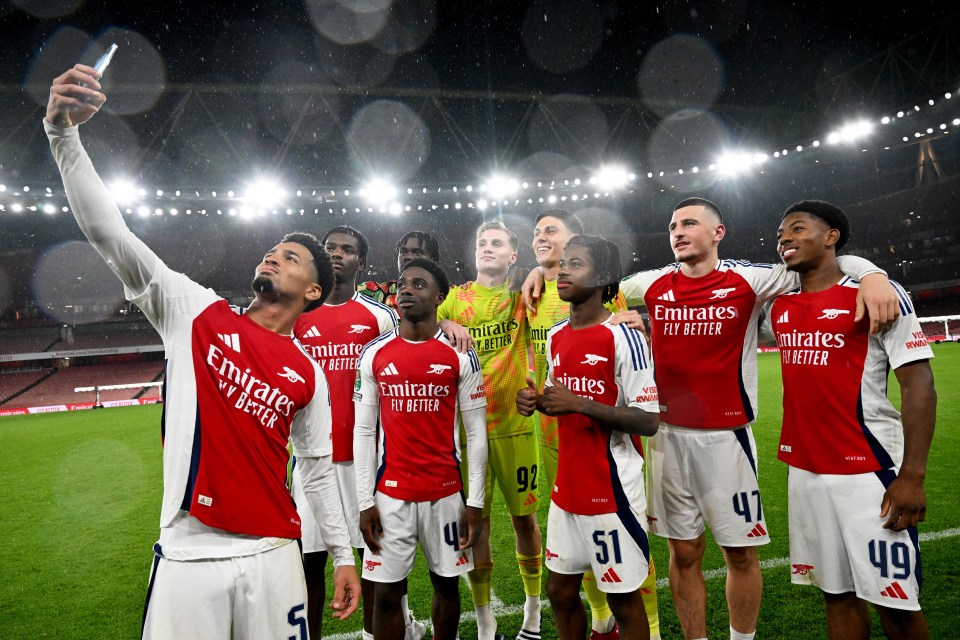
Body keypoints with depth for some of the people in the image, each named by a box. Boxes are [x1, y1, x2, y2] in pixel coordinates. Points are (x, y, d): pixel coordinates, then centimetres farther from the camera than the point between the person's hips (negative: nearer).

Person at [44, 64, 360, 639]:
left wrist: (344, 555, 10)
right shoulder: (196, 312, 0)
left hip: (273, 554, 2)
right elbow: (110, 234, -7)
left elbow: (318, 469, 9)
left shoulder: (308, 374, 3)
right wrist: (63, 131, -16)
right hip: (189, 554, -1)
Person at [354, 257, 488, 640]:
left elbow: (476, 433, -1)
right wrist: (365, 501, -2)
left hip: (445, 492, 0)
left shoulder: (460, 355, -4)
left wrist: (475, 501, -4)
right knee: (387, 592, 8)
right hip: (391, 493, 1)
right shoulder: (374, 354, 0)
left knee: (447, 583, 14)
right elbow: (363, 431, 2)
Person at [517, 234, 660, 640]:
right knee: (560, 591, 18)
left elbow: (648, 421, -17)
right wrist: (536, 402, -2)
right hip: (566, 489, 7)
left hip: (613, 490, -7)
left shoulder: (622, 337, -15)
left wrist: (580, 403, -24)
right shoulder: (556, 337, 8)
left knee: (623, 599, 9)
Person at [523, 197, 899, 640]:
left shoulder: (748, 280, -3)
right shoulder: (652, 285, 5)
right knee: (684, 552, 12)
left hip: (726, 435, -2)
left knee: (741, 552, 9)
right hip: (667, 434, 2)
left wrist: (873, 276, -21)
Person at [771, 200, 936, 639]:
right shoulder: (778, 306, 8)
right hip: (805, 471, 5)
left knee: (894, 601, 4)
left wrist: (912, 475, -16)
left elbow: (918, 384, -11)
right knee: (836, 593, 15)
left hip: (868, 470, -5)